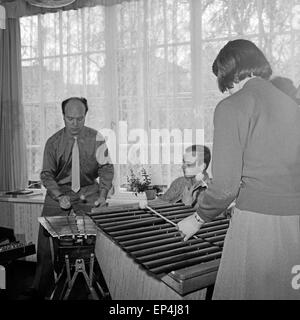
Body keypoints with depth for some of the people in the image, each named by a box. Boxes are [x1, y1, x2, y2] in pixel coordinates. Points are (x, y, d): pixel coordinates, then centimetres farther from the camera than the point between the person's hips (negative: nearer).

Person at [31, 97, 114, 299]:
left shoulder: (96, 138, -7)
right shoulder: (53, 142, -5)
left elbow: (106, 168, -1)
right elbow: (47, 174, -2)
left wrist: (102, 195, -15)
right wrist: (59, 197, -18)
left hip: (88, 192, 0)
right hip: (60, 192, 1)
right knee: (46, 240, -3)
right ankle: (40, 290, 11)